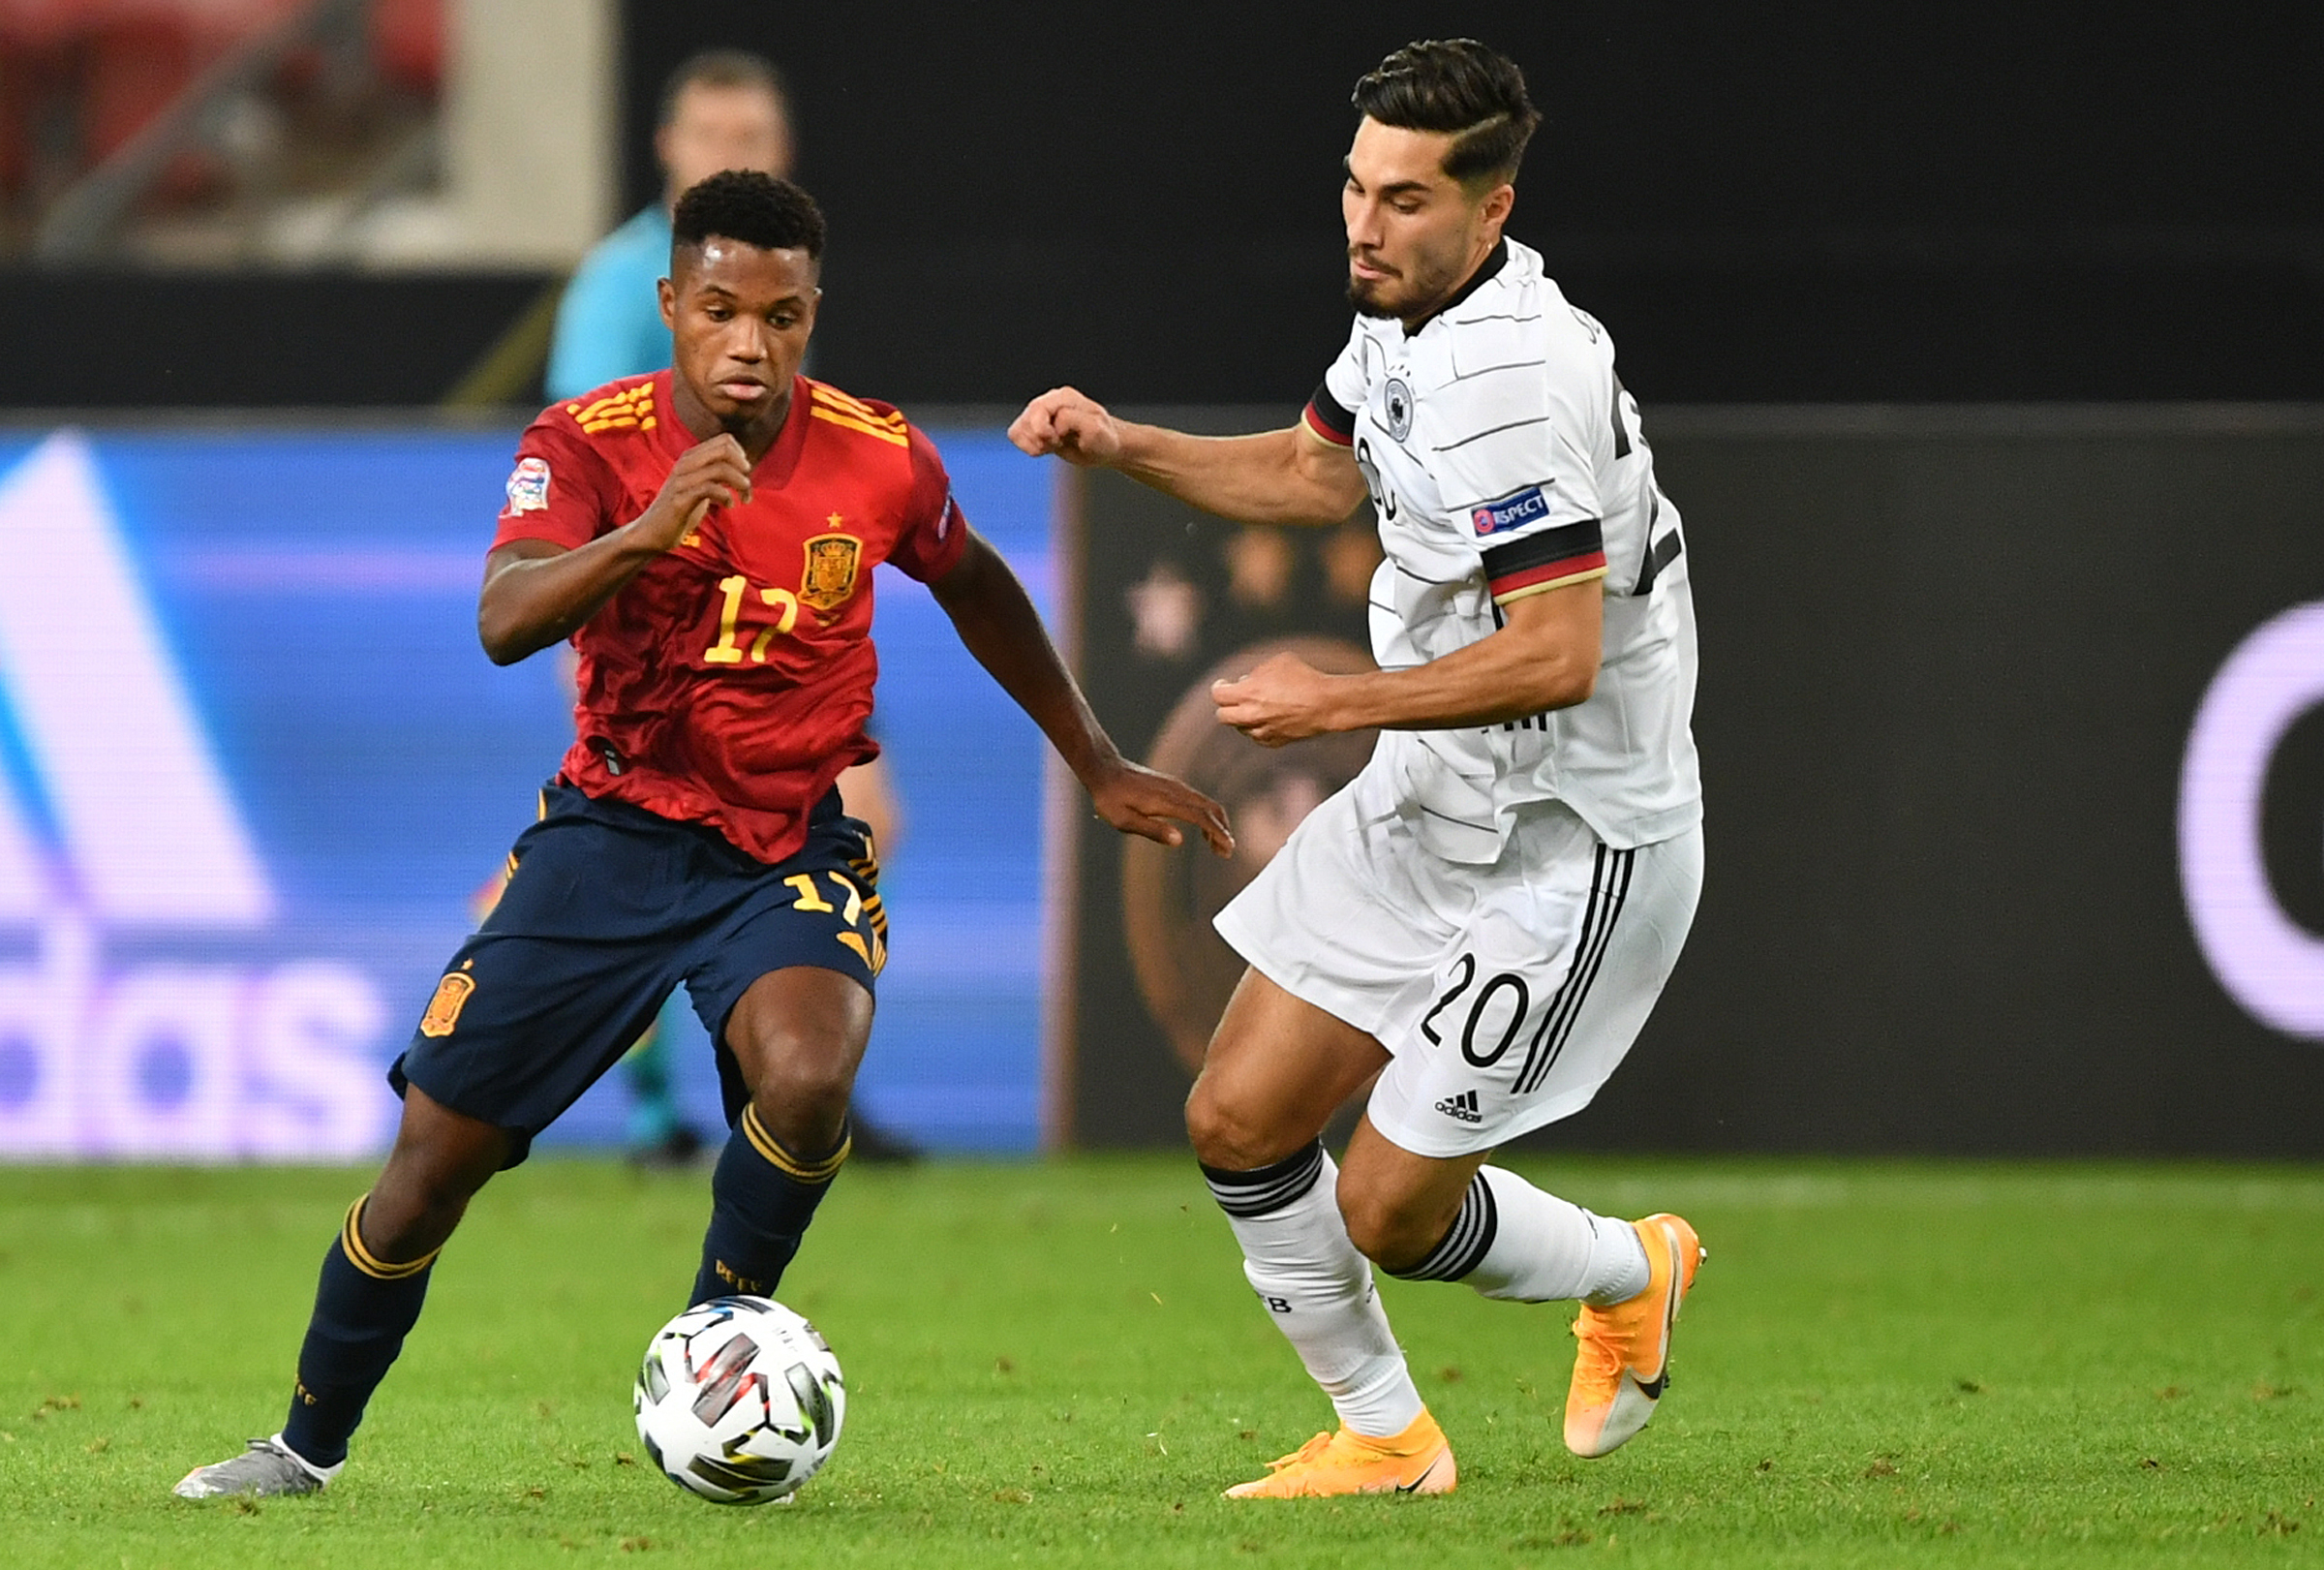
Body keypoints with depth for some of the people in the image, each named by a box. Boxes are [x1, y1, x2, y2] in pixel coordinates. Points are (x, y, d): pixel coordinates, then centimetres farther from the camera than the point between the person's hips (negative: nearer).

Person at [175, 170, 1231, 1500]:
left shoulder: (883, 462, -6)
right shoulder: (588, 442, -11)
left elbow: (976, 587, 16)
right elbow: (504, 621, -27)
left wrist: (1099, 764, 21)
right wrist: (648, 531, -44)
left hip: (792, 848, 0)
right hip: (613, 832, 0)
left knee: (807, 1079, -32)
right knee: (438, 1151, 0)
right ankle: (312, 1444, 21)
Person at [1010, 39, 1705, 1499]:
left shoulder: (1513, 382, -27)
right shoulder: (1408, 320, 3)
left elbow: (1557, 658, -30)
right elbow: (1315, 471, 24)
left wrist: (1341, 702, -23)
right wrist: (1121, 444, 11)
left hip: (1571, 846, -9)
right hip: (1429, 809, 9)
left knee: (1386, 1213, -3)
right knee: (1239, 1121, 7)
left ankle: (1631, 1271, 26)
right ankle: (1386, 1436, 23)